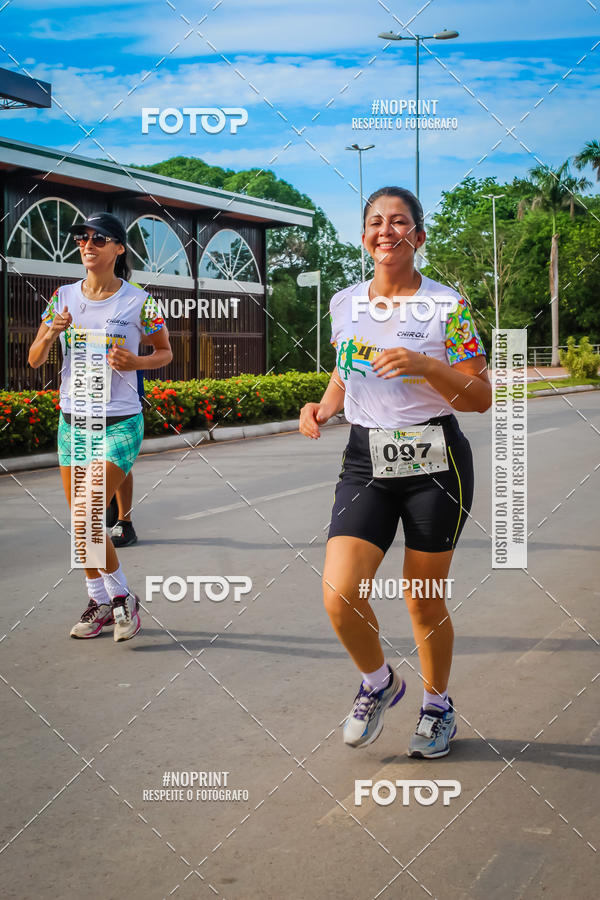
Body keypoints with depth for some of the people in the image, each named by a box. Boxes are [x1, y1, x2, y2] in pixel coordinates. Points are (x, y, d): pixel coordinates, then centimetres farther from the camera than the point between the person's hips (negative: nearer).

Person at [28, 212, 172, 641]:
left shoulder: (138, 301, -7)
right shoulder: (64, 297, 4)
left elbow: (165, 353, 5)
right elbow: (35, 360, 7)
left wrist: (135, 361, -15)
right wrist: (50, 334, -15)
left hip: (120, 423, -5)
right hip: (72, 420, 5)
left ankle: (122, 595, 6)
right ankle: (100, 602, 25)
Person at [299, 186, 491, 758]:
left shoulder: (447, 307, -5)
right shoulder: (344, 305, 6)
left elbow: (481, 398, -5)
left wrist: (426, 366, -21)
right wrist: (323, 406, 3)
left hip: (435, 464, -3)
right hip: (366, 463, 3)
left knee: (424, 603, 6)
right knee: (339, 597, -12)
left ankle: (437, 705, 33)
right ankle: (378, 682, 19)